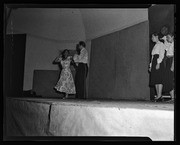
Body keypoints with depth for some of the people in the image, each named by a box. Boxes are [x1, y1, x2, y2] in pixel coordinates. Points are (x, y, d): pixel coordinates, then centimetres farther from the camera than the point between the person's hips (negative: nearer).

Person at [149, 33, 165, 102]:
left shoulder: (161, 44, 2)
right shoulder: (155, 46, 26)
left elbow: (161, 54, -10)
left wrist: (158, 63, -20)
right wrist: (150, 66, 16)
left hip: (159, 62, -8)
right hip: (154, 63, 8)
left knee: (159, 79, -13)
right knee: (155, 80, 1)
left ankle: (159, 96, -17)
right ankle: (158, 95, 0)